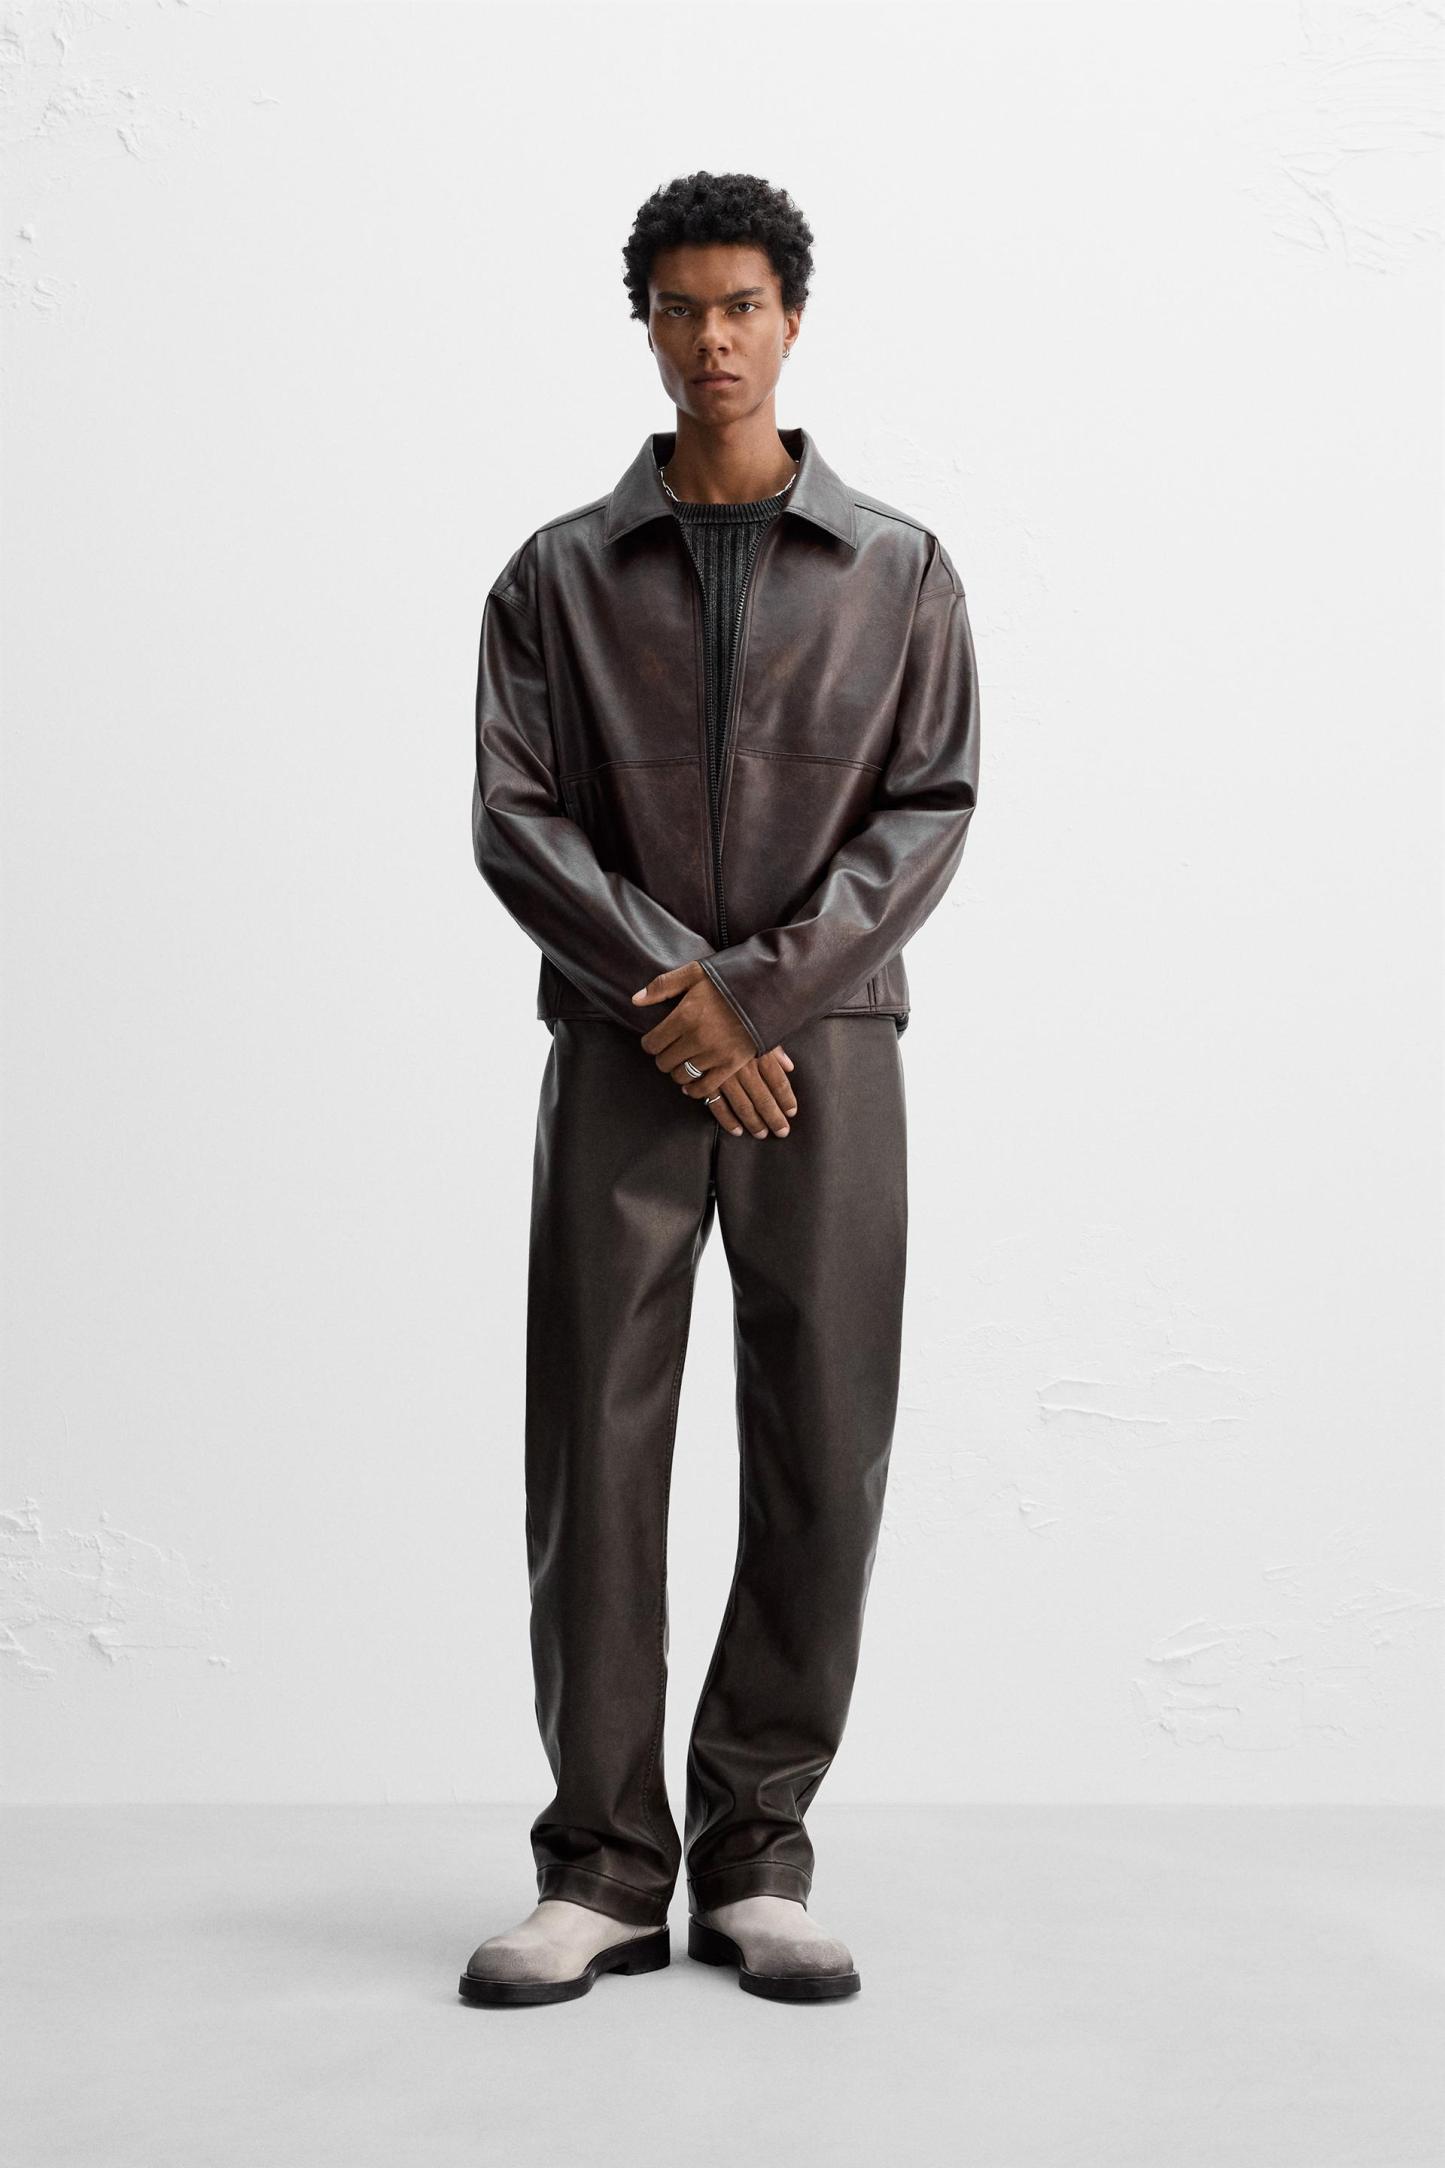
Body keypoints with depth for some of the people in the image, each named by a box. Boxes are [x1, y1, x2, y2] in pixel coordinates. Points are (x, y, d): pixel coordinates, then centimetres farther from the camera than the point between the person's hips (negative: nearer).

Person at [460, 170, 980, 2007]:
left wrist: (751, 988, -10)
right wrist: (671, 992, -11)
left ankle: (755, 1858, 10)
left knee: (823, 1458, -1)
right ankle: (602, 1869, 6)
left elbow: (928, 815, 2)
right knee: (594, 1454, -2)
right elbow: (515, 819, 2)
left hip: (823, 1044, 0)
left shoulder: (897, 573, 10)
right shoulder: (561, 575, 10)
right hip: (622, 1053, 0)